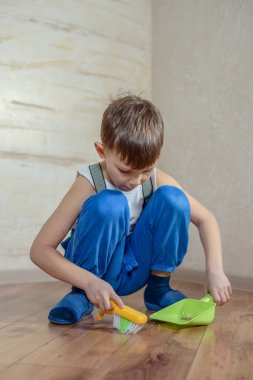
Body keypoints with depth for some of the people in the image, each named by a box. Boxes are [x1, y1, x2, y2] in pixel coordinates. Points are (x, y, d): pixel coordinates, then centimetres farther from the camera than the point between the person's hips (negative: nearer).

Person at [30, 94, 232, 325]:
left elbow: (205, 218, -2)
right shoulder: (89, 183, -21)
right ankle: (81, 296, -13)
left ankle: (158, 289, -2)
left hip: (136, 270, 4)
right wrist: (89, 282, -35)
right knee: (109, 204, -33)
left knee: (172, 198, -19)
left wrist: (215, 270, -16)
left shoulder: (157, 180, -10)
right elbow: (40, 250, -23)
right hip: (94, 270, -4)